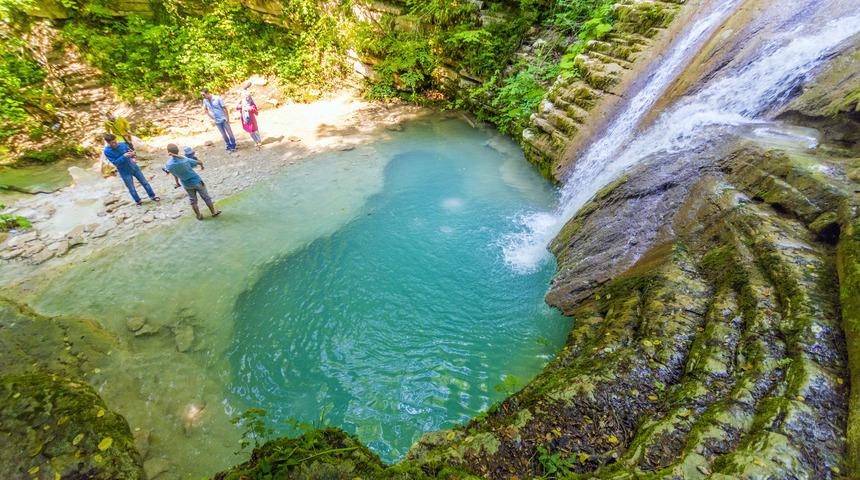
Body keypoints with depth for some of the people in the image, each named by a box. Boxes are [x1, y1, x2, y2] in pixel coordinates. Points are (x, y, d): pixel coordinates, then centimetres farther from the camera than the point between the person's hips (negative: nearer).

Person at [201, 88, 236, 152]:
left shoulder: (217, 98, -13)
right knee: (223, 134, 9)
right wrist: (212, 118, 7)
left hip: (223, 119, -3)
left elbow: (224, 108, -8)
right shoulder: (205, 101, -2)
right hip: (217, 121, 3)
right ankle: (228, 146, 22)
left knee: (229, 132, 3)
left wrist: (227, 118, -11)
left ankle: (233, 145, 18)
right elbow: (206, 110, 13)